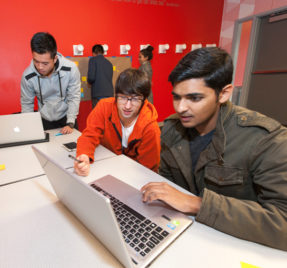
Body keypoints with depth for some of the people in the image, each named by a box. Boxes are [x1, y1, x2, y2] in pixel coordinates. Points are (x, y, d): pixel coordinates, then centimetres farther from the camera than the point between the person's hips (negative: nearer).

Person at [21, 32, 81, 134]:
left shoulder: (70, 69, -23)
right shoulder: (27, 76, -18)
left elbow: (74, 98, -15)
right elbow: (27, 103, -4)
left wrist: (70, 124, -17)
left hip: (66, 116, -1)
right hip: (45, 121, 1)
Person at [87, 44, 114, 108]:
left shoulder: (93, 60, 1)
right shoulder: (109, 63, 18)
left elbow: (91, 77, -10)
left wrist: (89, 82, 12)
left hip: (98, 95, -5)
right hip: (110, 94, 6)